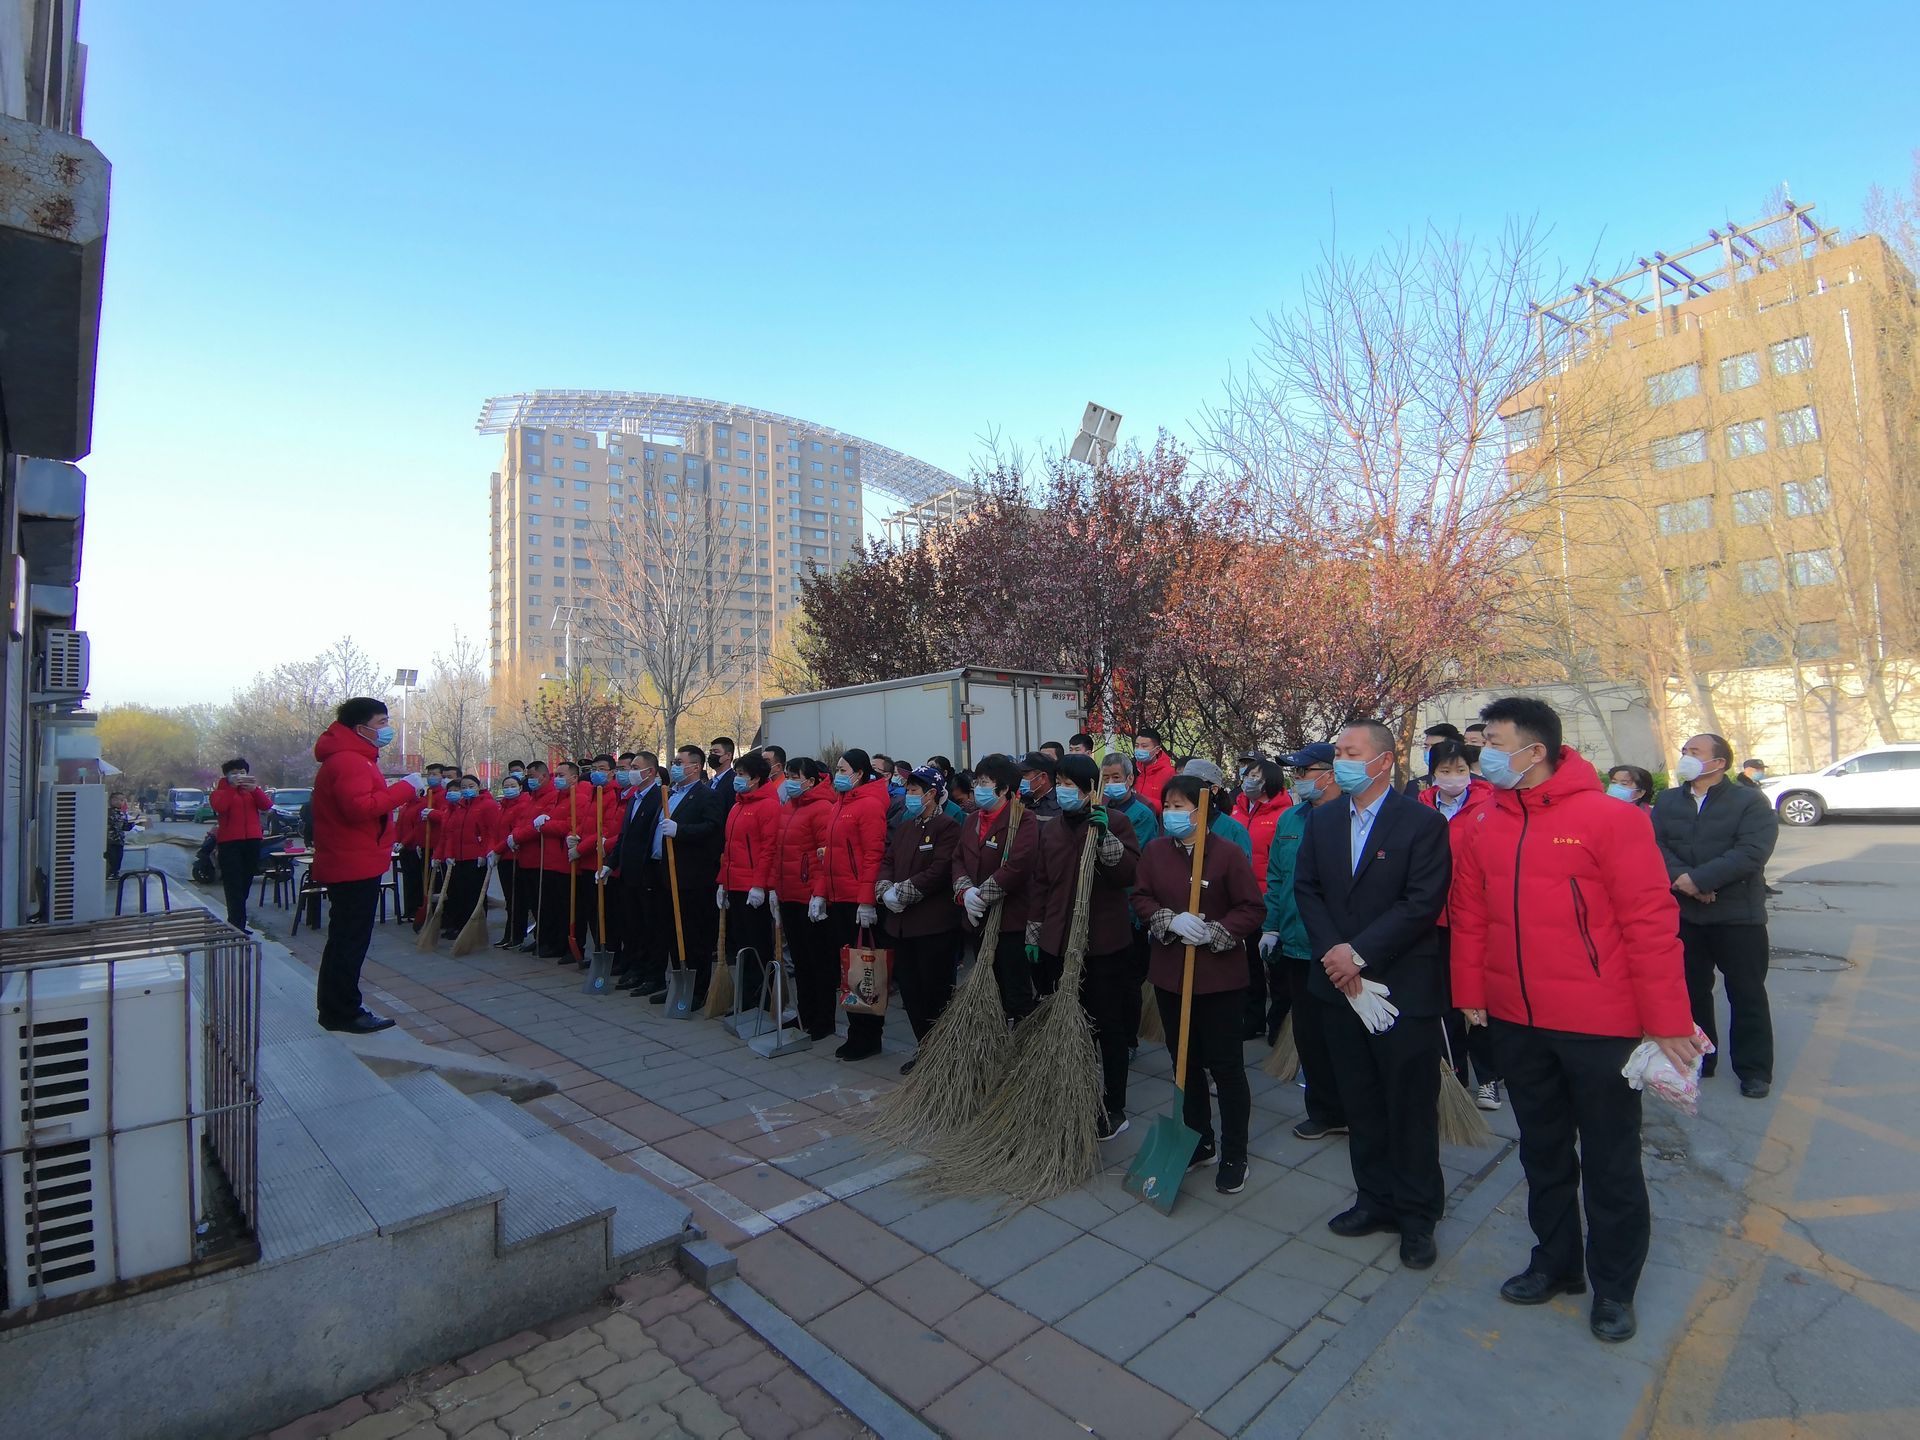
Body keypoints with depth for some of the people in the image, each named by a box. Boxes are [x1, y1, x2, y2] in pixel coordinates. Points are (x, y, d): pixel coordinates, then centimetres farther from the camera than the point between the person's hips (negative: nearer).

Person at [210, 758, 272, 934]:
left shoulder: (252, 790, 17)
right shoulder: (221, 791, 7)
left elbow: (267, 805, -2)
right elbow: (219, 807, -16)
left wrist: (255, 789, -17)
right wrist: (232, 787, -20)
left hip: (252, 840, 4)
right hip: (229, 842, -4)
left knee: (246, 882, 10)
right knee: (234, 884, -10)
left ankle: (234, 921, 23)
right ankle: (238, 925, -12)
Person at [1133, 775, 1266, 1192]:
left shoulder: (1227, 853, -13)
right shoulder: (1154, 851, 1)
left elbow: (1252, 909, -10)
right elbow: (1141, 899, 2)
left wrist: (1214, 933, -21)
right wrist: (1171, 921, -16)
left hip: (1219, 975, -5)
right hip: (1170, 971, 5)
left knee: (1225, 1064, 5)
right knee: (1185, 1060, 16)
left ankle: (1234, 1155, 21)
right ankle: (1200, 1142, 34)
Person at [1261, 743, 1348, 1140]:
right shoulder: (1289, 820, 7)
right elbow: (1275, 877, 12)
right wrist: (1271, 926, 8)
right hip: (1297, 945, 6)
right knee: (1309, 1033, 15)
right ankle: (1324, 1110, 32)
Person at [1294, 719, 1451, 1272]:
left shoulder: (1423, 823, -10)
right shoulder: (1324, 823, 7)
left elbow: (1423, 903, -17)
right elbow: (1305, 888, 5)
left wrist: (1358, 952, -19)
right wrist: (1332, 951, -9)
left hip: (1403, 987, -5)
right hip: (1341, 983, 5)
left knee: (1411, 1106, 8)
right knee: (1360, 1103, 16)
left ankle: (1417, 1215, 25)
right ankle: (1376, 1199, 33)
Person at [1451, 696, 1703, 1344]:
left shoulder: (1610, 818, -13)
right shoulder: (1481, 829, 0)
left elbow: (1651, 922, -12)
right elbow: (1469, 918, 7)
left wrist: (1668, 1020, -12)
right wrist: (1470, 993, 7)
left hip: (1599, 1024, -4)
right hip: (1515, 1022, 4)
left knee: (1610, 1162, 12)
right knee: (1543, 1151, 20)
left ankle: (1614, 1286, 32)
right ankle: (1555, 1261, 39)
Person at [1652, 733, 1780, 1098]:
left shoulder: (1751, 801, -5)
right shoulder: (1666, 801, 8)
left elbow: (1752, 852, -18)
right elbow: (1655, 844, -4)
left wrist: (1697, 879, -23)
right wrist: (1679, 877, -21)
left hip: (1738, 915, -4)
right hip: (1683, 914, 4)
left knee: (1747, 994, 6)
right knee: (1691, 989, 13)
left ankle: (1754, 1069, 20)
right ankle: (1696, 1060, 27)